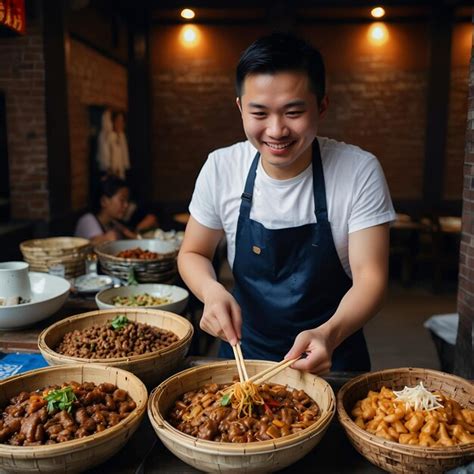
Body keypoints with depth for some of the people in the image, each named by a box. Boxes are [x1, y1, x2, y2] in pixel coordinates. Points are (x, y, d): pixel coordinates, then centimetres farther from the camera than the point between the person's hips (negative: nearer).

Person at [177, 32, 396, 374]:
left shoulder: (360, 173, -14)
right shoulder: (221, 169, -9)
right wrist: (212, 291, -19)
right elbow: (193, 253, 3)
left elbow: (369, 278, -14)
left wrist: (329, 334, -33)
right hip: (244, 350, 2)